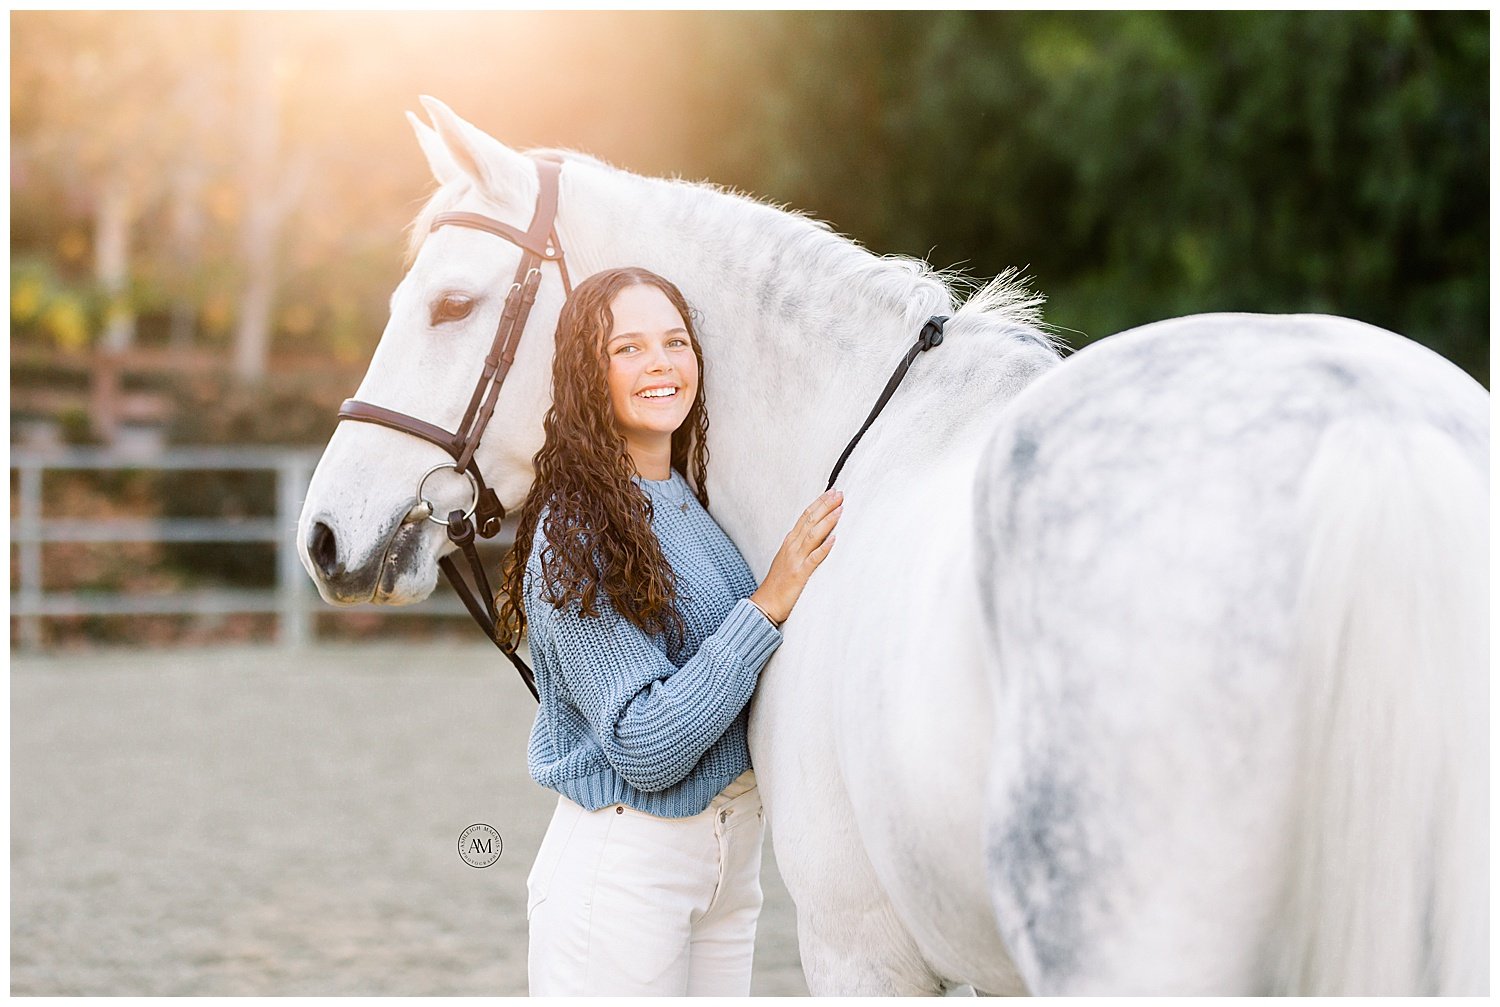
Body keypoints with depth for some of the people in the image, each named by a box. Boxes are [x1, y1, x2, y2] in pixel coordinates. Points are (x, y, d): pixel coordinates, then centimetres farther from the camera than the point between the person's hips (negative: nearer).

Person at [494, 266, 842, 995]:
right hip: (624, 869, -7)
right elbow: (644, 749, -21)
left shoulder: (698, 500, 7)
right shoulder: (576, 536, -16)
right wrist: (768, 605, -21)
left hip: (732, 853, 8)